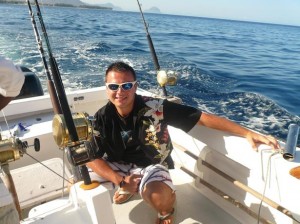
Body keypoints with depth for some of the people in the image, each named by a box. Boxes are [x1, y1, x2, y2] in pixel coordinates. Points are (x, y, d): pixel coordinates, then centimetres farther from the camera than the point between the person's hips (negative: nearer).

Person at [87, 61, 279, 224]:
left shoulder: (154, 108, -26)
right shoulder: (102, 118, -15)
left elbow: (203, 118, -26)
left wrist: (248, 133, -32)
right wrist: (119, 180, -25)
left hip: (151, 165, -4)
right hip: (119, 164, 5)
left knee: (158, 197, -35)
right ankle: (127, 188, 17)